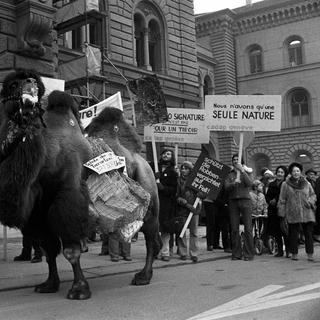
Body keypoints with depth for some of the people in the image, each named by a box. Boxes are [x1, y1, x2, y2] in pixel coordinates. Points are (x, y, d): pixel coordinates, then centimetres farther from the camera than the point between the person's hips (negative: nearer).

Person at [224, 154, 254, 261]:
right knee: (234, 229, 1)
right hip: (233, 201, 2)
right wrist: (233, 183, -20)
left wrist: (242, 170, -13)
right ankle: (236, 253, 9)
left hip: (245, 200, -2)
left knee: (248, 228, -6)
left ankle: (248, 254, 0)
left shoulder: (247, 172, 10)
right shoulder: (229, 174, 14)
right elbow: (226, 187, 0)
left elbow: (249, 183, -9)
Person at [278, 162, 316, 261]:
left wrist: (310, 201, -3)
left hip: (307, 213, 2)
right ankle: (294, 253, 13)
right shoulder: (285, 185, 4)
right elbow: (282, 201, 4)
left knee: (308, 233, 0)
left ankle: (310, 254, 7)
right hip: (292, 214, -2)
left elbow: (313, 195, 20)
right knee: (293, 234, 2)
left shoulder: (306, 183, 12)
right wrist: (282, 215, 1)